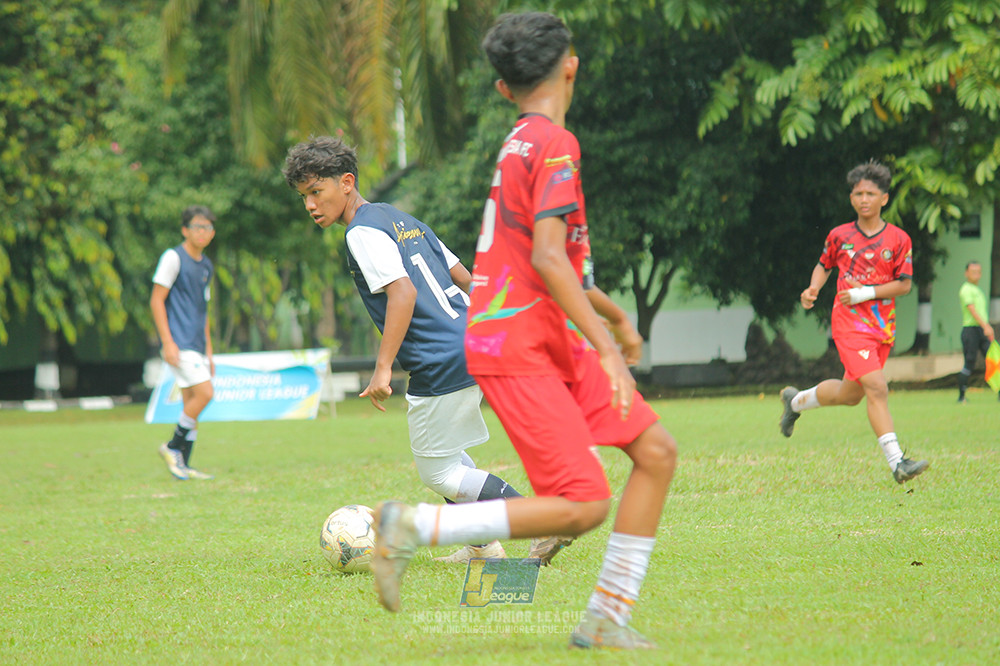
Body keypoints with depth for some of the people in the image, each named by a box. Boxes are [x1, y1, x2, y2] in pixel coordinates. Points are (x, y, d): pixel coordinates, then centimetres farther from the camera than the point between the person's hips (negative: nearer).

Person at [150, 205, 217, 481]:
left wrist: (208, 351, 21)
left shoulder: (206, 266, 17)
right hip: (180, 344, -8)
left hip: (197, 346, 8)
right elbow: (156, 300, -9)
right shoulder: (173, 258, -6)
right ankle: (173, 447, -4)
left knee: (192, 402, 5)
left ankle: (183, 465, 8)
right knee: (205, 393, -17)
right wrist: (168, 342, -16)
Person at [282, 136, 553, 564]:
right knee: (441, 451, 26)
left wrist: (383, 367, -24)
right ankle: (483, 546, 27)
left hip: (443, 364, -10)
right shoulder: (402, 220, 19)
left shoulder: (363, 232, -9)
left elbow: (403, 292, -22)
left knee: (437, 474, 0)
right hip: (471, 348, 10)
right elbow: (464, 278, 21)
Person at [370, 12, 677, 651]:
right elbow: (548, 258, -24)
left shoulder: (520, 144, 16)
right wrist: (607, 349, -26)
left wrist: (615, 316, 42)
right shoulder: (555, 144, -13)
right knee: (582, 507, -15)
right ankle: (414, 526, -9)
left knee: (657, 451, 3)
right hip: (518, 347, -9)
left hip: (553, 341, 9)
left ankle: (608, 617, 4)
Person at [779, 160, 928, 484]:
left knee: (850, 393, 15)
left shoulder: (898, 239, -1)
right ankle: (897, 462, -21)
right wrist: (813, 289, -3)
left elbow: (904, 284, -2)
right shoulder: (839, 236, 1)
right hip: (849, 323, -3)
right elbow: (824, 265, 17)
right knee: (876, 387, -18)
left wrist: (865, 293, -13)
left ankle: (796, 400, 42)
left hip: (882, 325, 3)